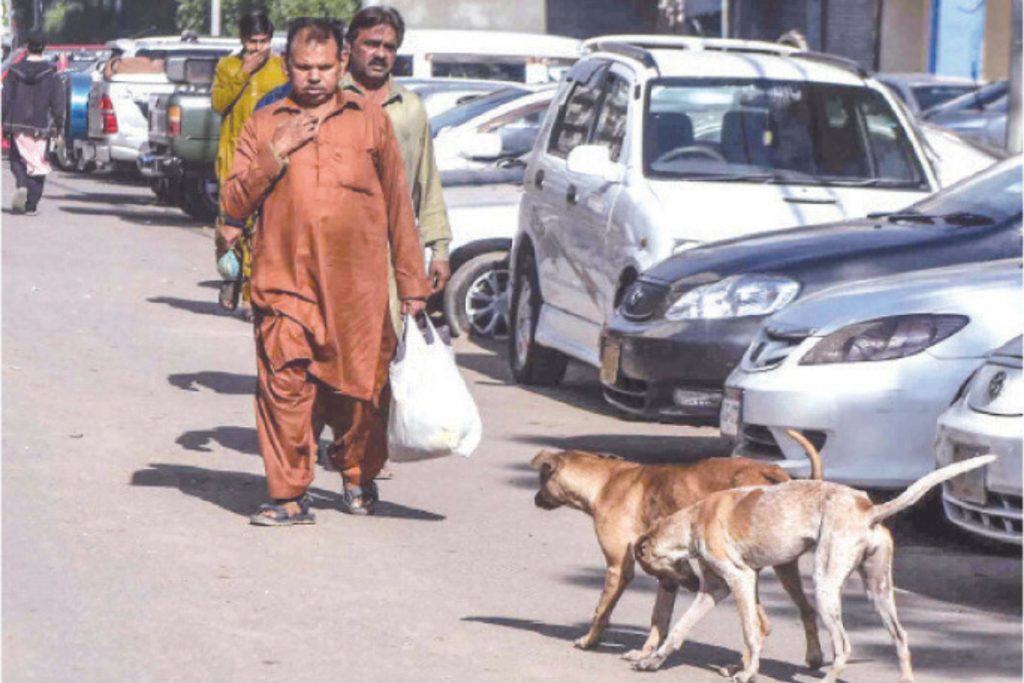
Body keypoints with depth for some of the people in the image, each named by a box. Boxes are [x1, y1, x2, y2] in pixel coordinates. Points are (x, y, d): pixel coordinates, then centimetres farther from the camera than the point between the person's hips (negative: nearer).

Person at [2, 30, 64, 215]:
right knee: (38, 165, 6)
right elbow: (58, 102, -5)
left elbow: (6, 99, 1)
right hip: (41, 127, -1)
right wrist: (59, 125, 3)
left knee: (18, 160, 13)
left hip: (18, 125, 1)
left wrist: (6, 123, 7)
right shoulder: (50, 73, -4)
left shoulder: (15, 71, 0)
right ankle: (31, 205, 2)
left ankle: (21, 185, -17)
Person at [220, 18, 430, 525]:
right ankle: (288, 496, -3)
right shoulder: (264, 124, 11)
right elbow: (234, 203, 5)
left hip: (357, 288, 0)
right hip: (284, 281, 0)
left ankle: (358, 476, 30)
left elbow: (398, 207, 11)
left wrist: (412, 285, 9)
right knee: (285, 388, -9)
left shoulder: (371, 122, 9)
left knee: (360, 389, 6)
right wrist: (276, 153, -8)